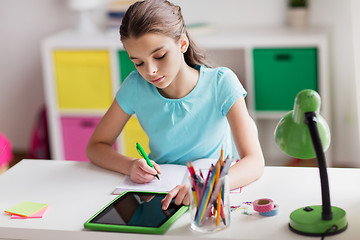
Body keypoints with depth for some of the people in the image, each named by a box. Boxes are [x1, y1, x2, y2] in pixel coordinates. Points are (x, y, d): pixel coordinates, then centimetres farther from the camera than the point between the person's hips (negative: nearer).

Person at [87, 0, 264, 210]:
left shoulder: (220, 84, -15)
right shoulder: (136, 87, -8)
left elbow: (255, 162, -22)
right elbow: (96, 146, 2)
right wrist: (130, 166, -20)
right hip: (159, 194, 1)